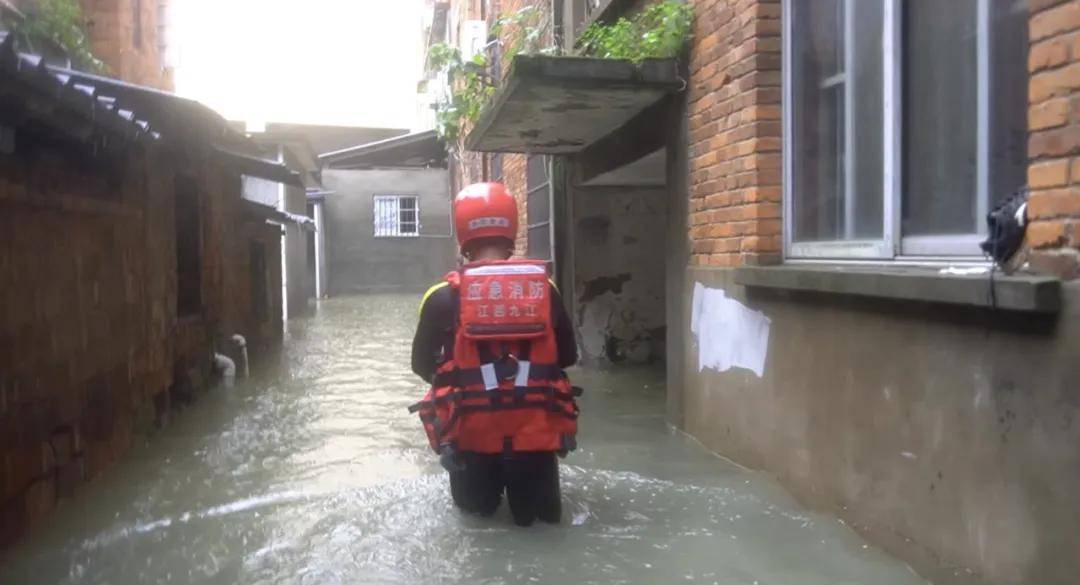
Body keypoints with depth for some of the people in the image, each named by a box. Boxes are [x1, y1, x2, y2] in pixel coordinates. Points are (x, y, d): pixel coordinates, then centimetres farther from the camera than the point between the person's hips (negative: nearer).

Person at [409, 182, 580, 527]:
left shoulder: (443, 298, -8)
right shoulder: (544, 290, -3)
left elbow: (422, 365, 2)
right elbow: (568, 357, 8)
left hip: (472, 433, 0)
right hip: (535, 431, 1)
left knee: (476, 505, 27)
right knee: (540, 508, 24)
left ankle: (482, 497, 12)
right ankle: (530, 499, 9)